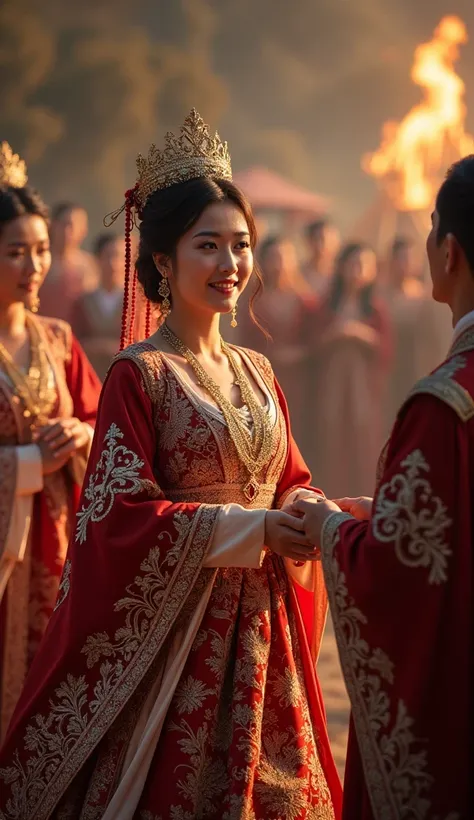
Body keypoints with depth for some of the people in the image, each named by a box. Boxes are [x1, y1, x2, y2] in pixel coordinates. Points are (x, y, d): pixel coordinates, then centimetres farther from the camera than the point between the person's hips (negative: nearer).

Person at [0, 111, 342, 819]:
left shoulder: (256, 374, 10)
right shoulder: (140, 375, -9)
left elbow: (291, 483, 14)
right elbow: (122, 513, -15)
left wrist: (302, 514, -9)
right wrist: (246, 530, -20)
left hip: (261, 624, 6)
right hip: (174, 626, -6)